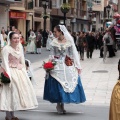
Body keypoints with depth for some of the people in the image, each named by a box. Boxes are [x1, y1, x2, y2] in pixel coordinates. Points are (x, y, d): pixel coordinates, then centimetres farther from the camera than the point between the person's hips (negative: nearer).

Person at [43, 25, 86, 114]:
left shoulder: (69, 42, -2)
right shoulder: (54, 42, 0)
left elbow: (74, 54, 0)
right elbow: (52, 55, 4)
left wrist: (78, 66, -2)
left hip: (68, 67, 0)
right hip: (57, 66, 0)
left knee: (69, 85, 3)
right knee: (58, 86, -2)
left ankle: (62, 105, 19)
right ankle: (58, 105, 14)